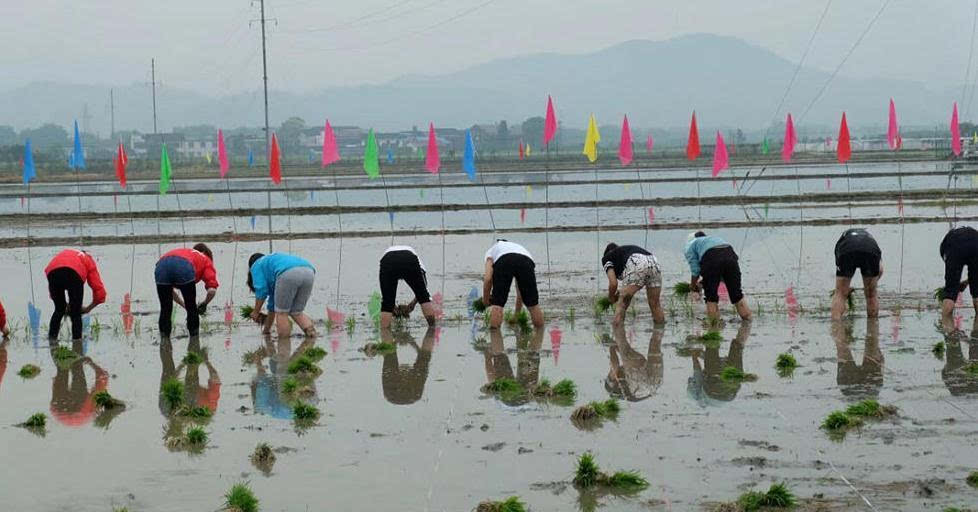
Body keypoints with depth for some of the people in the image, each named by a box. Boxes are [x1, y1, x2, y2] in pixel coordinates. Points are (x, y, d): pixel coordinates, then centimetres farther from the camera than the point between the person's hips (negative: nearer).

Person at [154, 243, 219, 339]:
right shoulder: (206, 259, 33)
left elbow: (170, 290, 45)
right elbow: (212, 290, 16)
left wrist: (184, 305, 50)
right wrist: (204, 304, 34)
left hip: (161, 265, 4)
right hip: (184, 267, -4)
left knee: (165, 310, 21)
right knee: (192, 309, 19)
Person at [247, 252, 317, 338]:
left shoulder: (256, 266, 27)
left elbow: (261, 290, 11)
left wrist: (256, 312, 26)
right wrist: (267, 329, 51)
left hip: (289, 274, -6)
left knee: (281, 313, 10)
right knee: (296, 313, 17)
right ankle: (310, 330, -5)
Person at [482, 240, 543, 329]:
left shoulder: (491, 251, 37)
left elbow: (488, 278, 15)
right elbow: (520, 294, 45)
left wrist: (485, 301, 28)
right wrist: (517, 315, 53)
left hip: (503, 261, -3)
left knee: (497, 303, 8)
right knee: (533, 303, 18)